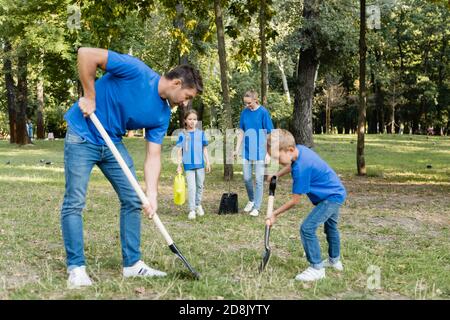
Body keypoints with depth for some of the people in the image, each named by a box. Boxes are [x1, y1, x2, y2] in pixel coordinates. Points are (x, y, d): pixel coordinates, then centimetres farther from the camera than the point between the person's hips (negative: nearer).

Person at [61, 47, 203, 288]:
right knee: (75, 202, -8)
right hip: (82, 135, -7)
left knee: (132, 200, 5)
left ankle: (132, 264, 14)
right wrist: (90, 96, -21)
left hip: (113, 143, 7)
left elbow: (153, 156, -5)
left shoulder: (162, 115, -3)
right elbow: (86, 54, -24)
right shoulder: (136, 70, -22)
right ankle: (76, 268, 2)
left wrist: (151, 195, -18)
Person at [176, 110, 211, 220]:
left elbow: (204, 149, 7)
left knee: (200, 185, 14)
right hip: (188, 165, -2)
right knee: (191, 187, -5)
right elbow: (179, 151, 1)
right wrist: (179, 165, -3)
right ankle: (192, 210, 1)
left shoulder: (201, 133, 2)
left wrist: (208, 162, 4)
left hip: (200, 164, 2)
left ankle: (198, 205, 32)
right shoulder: (182, 135, -1)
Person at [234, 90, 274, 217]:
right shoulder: (244, 112, 3)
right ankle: (251, 200, 32)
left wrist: (268, 153, -11)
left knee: (259, 180, 1)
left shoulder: (263, 112, -10)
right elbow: (241, 132, 10)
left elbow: (269, 134, -8)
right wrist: (237, 149, 6)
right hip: (247, 151, 4)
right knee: (247, 179, 10)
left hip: (260, 152, -4)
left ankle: (256, 207, 9)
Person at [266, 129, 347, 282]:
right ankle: (335, 260, 48)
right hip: (336, 192, 10)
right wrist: (277, 175, 4)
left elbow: (295, 200, -24)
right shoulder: (300, 149, -9)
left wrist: (275, 214, -15)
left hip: (332, 197, -10)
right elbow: (292, 165, 18)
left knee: (307, 228, -18)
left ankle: (317, 268, -7)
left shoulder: (301, 168, -34)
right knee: (331, 227, 28)